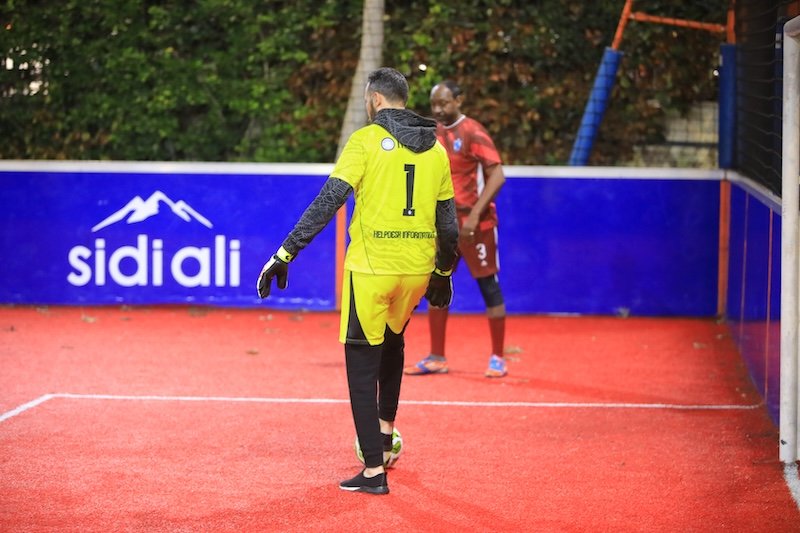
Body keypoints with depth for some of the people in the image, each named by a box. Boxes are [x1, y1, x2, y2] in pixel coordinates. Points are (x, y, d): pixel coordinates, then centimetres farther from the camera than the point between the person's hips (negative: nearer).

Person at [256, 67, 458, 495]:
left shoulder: (367, 141, -7)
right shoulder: (435, 150, 8)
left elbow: (327, 202, -14)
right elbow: (447, 222, 12)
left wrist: (285, 254, -13)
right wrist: (443, 274, 26)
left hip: (371, 267, -5)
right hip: (417, 269, 5)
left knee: (362, 364, 3)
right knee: (393, 340, 32)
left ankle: (374, 470, 0)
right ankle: (385, 433, 36)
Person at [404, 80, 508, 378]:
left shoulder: (473, 133, -12)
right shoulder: (433, 134, 9)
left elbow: (497, 175, -18)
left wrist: (474, 215, -24)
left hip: (475, 223, -7)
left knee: (488, 286, 0)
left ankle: (498, 358, 8)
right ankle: (436, 358, 14)